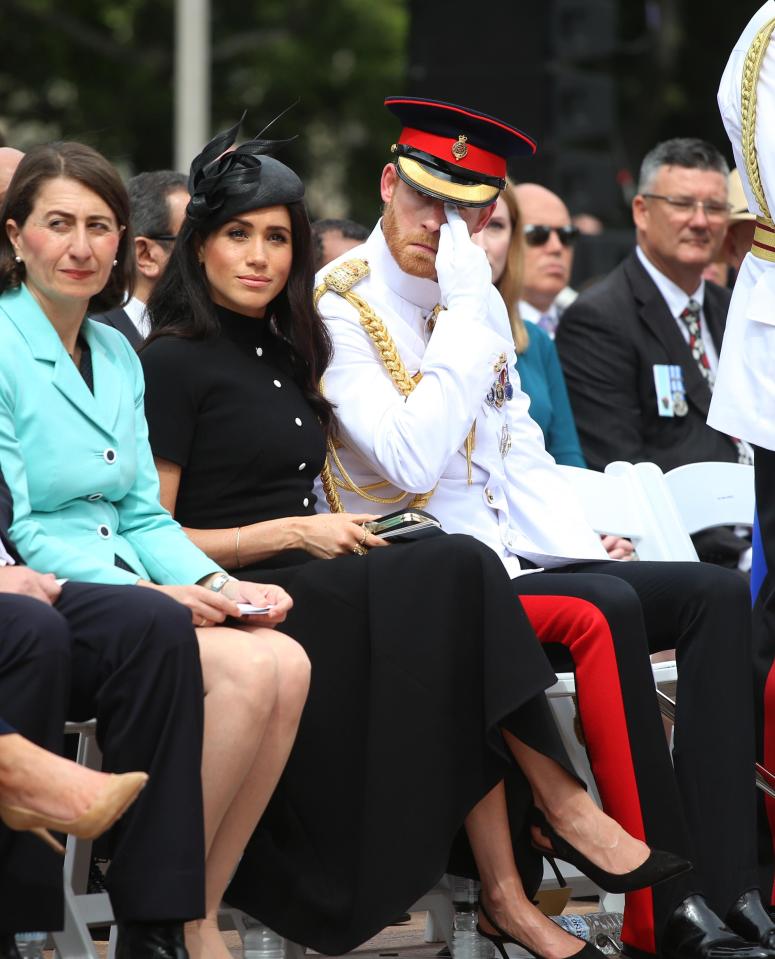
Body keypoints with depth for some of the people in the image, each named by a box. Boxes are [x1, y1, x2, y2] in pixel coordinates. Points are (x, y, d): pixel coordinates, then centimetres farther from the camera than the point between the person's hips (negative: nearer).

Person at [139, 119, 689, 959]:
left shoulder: (283, 350, 20)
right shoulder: (174, 363, -4)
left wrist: (335, 536, 6)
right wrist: (293, 534, -11)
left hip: (312, 588, 7)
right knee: (459, 568, -25)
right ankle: (559, 798, -17)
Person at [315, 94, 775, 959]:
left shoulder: (475, 299, 16)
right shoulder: (338, 304, -8)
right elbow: (414, 462, -21)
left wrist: (582, 552, 4)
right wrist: (464, 315, -17)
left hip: (514, 559, 8)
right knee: (608, 610, -31)